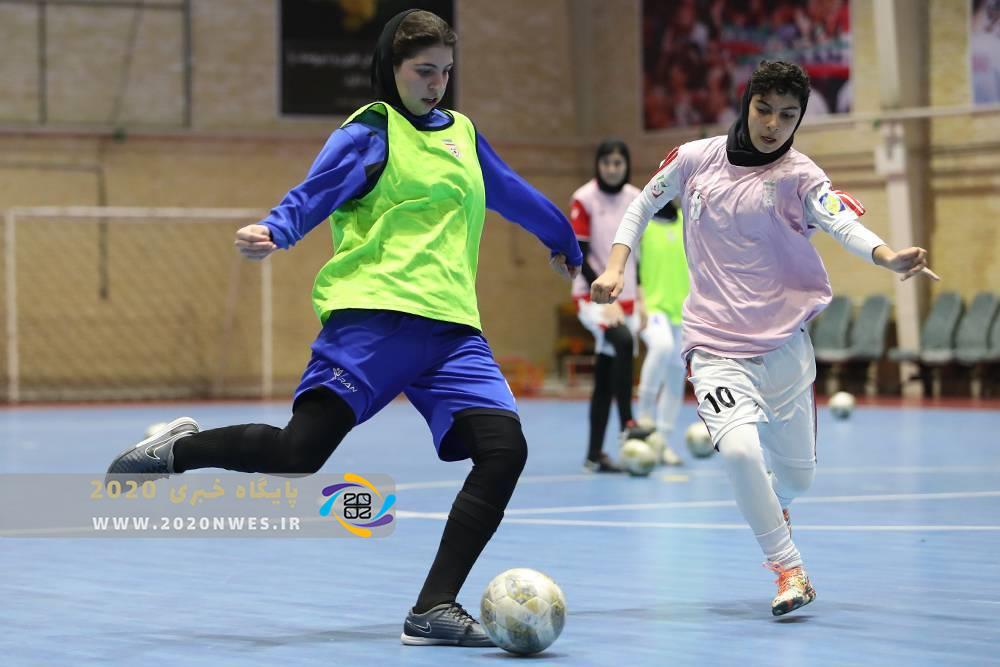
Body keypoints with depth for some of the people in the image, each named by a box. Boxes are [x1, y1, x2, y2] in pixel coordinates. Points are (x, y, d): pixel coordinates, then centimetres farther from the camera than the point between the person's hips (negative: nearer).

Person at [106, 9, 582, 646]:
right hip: (374, 315, -6)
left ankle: (435, 609, -11)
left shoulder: (462, 134, 24)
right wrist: (273, 230, -31)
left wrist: (566, 242, 54)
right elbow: (313, 195, -9)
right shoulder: (370, 132, 4)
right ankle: (177, 449, 10)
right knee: (299, 451, -19)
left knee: (504, 449, -16)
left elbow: (514, 193, 40)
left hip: (452, 329, 6)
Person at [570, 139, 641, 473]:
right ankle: (627, 426, -30)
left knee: (605, 379, 6)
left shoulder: (635, 199, 7)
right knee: (623, 342, -32)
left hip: (625, 299, 5)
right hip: (592, 295, -5)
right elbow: (579, 256, -10)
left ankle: (594, 455, 10)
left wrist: (641, 297, 9)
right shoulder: (584, 199, -8)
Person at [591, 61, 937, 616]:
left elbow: (844, 224, -22)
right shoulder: (695, 159, 1)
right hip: (715, 346, 0)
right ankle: (788, 568, -9)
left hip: (783, 345, 0)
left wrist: (889, 257, -42)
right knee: (739, 449, -26)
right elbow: (644, 203, 17)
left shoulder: (798, 176, -5)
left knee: (796, 474, 8)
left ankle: (774, 508, 48)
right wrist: (616, 267, 5)